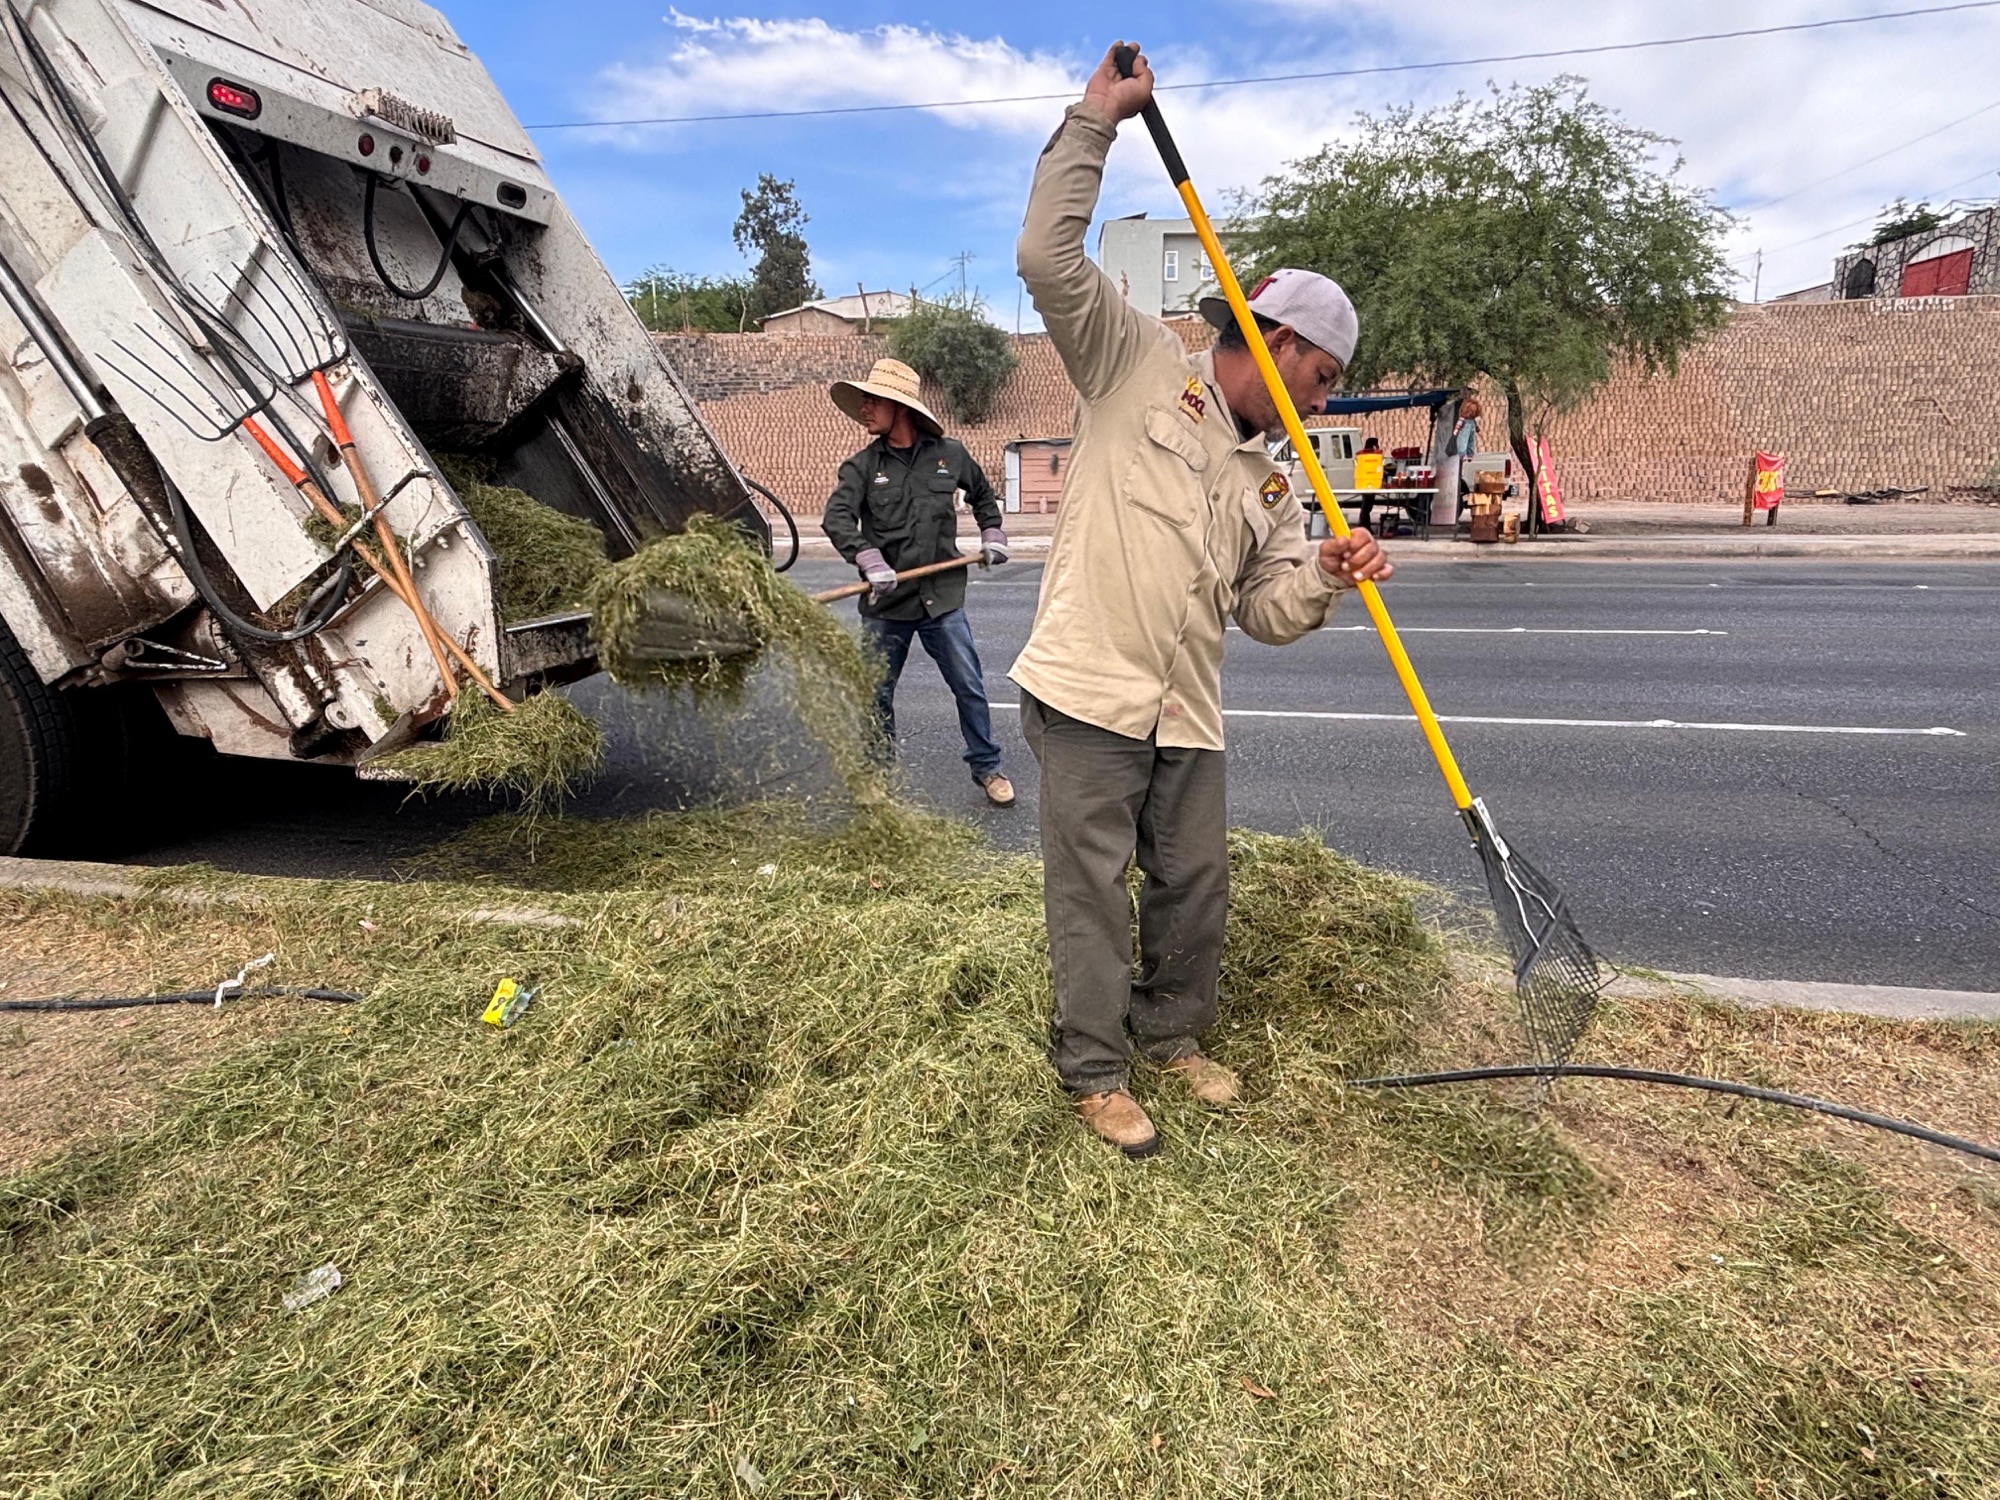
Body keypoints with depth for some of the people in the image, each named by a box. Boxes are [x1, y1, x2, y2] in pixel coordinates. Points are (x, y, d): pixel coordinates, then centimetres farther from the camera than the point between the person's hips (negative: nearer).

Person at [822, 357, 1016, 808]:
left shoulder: (950, 454, 4)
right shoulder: (862, 465, 1)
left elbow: (983, 495, 24)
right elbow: (837, 518, -14)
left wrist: (992, 536, 12)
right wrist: (870, 561, -28)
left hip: (942, 598, 0)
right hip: (885, 602, 0)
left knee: (970, 687, 3)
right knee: (876, 695, 8)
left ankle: (986, 767, 20)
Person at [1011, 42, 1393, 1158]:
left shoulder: (1271, 482, 18)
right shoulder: (1137, 363, 2)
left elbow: (1266, 614, 13)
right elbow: (1050, 258, -8)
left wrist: (1324, 578, -6)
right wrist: (1095, 122, -8)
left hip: (1188, 714, 6)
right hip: (1089, 692, -6)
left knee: (1196, 883, 13)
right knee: (1091, 889, 1)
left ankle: (1175, 1034, 36)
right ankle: (1095, 1073, 18)